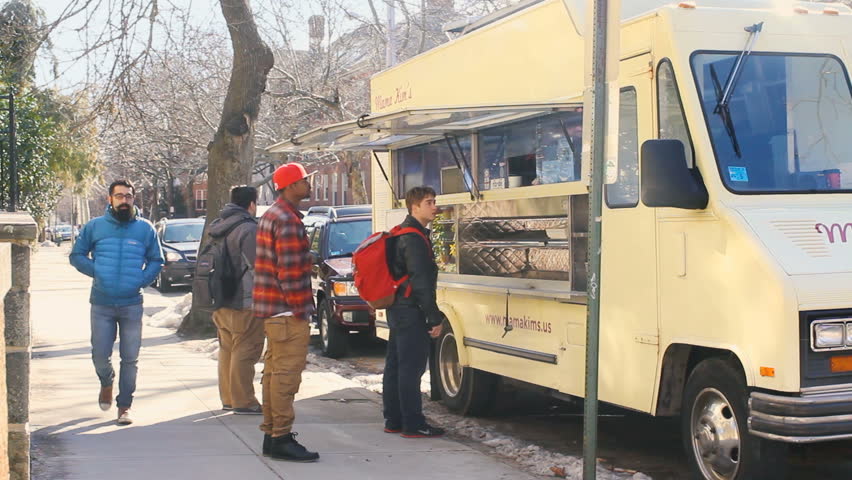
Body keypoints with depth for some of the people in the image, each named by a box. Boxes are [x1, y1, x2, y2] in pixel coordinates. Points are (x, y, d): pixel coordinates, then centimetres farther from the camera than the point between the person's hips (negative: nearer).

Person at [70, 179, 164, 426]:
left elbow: (156, 261, 9)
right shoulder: (95, 227, 4)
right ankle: (107, 383, 34)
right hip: (101, 304, 0)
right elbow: (77, 255, 9)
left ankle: (124, 405, 13)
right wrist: (97, 272, -7)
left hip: (132, 305, 0)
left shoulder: (145, 228, 4)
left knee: (130, 358, 2)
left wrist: (141, 280, -8)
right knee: (100, 355, 1)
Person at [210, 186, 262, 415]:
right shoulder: (248, 229, -16)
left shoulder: (217, 226, 13)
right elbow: (257, 267, -18)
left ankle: (228, 398, 23)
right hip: (244, 303, -9)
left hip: (221, 302, 9)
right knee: (244, 353, -5)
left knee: (227, 350, 16)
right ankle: (243, 402, -3)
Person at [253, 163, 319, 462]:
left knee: (274, 371, 15)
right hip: (288, 312, -11)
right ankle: (281, 439, -4)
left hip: (272, 310, 11)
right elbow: (290, 271, -21)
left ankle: (271, 433, 23)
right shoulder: (288, 221, -16)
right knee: (287, 374, -7)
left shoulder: (271, 216, 17)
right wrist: (299, 309, -17)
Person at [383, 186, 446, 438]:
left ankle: (394, 421, 20)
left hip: (397, 310, 11)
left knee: (395, 367, 13)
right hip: (410, 311, -11)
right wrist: (435, 318, -19)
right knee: (411, 368, -6)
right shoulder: (414, 238, -16)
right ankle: (413, 425, -3)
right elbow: (421, 282, -21)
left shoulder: (401, 234, 16)